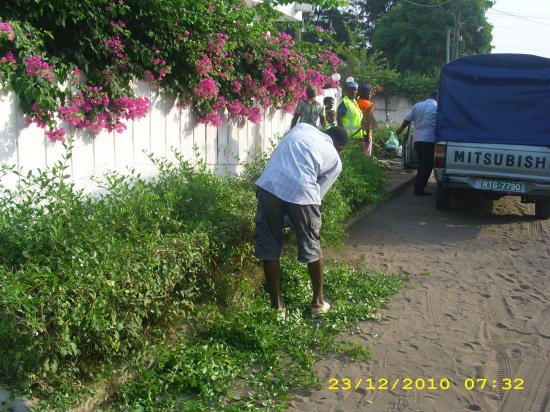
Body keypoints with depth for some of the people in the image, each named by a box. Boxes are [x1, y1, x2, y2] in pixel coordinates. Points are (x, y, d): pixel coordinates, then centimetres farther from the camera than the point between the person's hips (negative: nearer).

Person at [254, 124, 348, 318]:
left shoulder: (302, 127, 27)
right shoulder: (336, 161, 19)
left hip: (269, 184, 2)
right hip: (300, 191, -2)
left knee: (269, 248, 14)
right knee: (311, 247, 19)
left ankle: (277, 306, 23)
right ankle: (318, 302, 33)